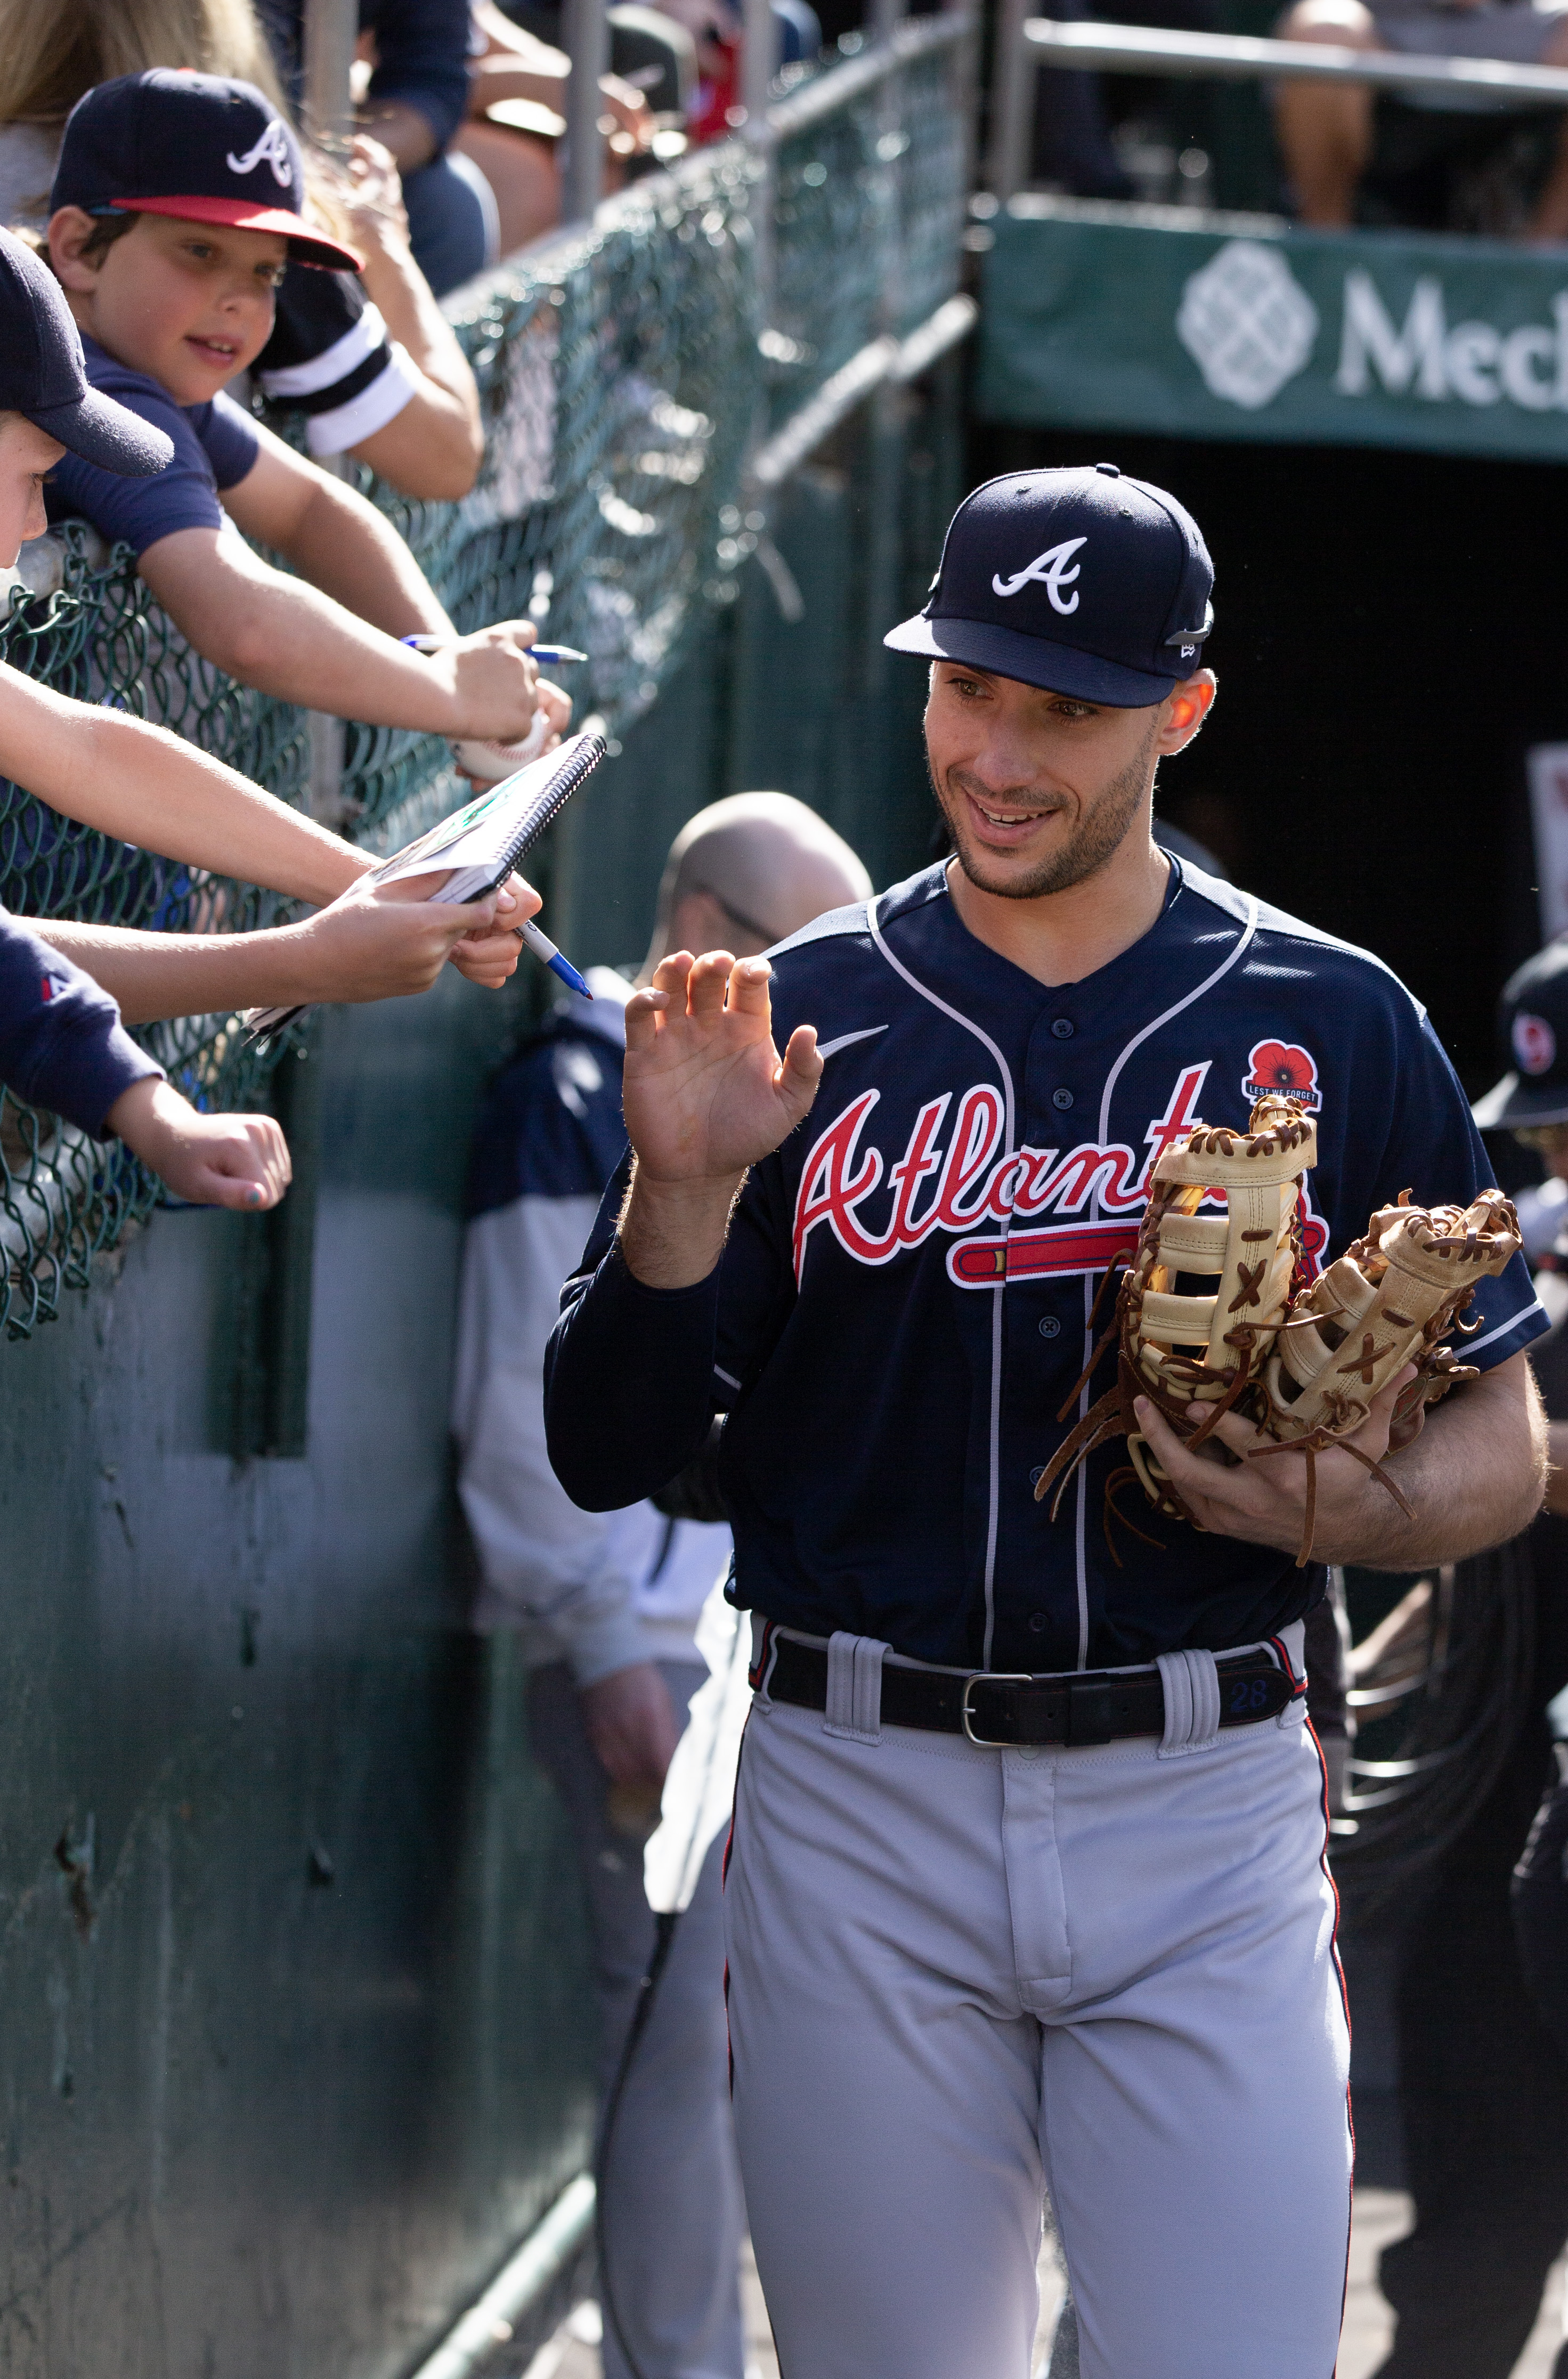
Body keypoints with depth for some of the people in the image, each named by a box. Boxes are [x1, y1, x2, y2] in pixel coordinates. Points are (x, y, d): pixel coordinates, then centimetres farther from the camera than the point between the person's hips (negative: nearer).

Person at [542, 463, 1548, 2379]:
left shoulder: (1333, 1028, 6)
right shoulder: (794, 1024, 7)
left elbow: (1502, 1440, 9)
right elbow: (599, 1458, 4)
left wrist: (1355, 1512, -13)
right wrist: (685, 1187, -12)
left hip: (1207, 1806, -1)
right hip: (858, 1806, 1)